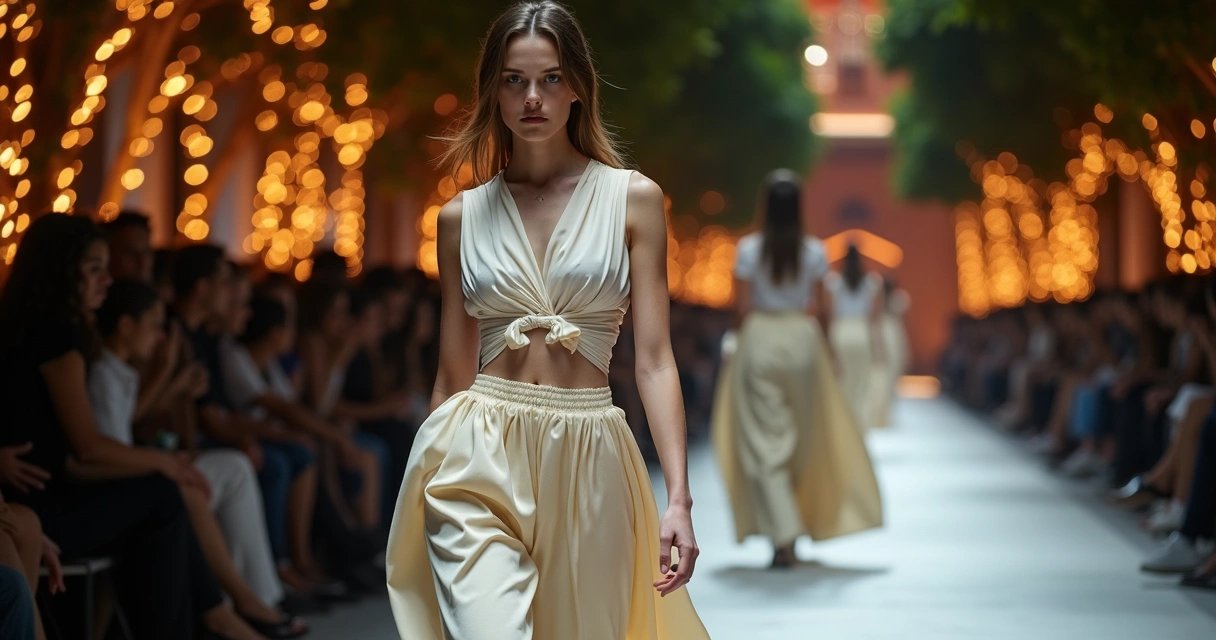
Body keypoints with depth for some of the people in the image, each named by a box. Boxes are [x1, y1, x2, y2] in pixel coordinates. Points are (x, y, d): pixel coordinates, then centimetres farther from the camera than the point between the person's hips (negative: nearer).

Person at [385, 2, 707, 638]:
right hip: (480, 464, 0)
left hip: (588, 464, 0)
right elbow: (454, 371, 13)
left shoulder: (632, 199, 4)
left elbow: (654, 359, -1)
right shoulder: (462, 217, 8)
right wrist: (426, 482, 14)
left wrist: (679, 498, -9)